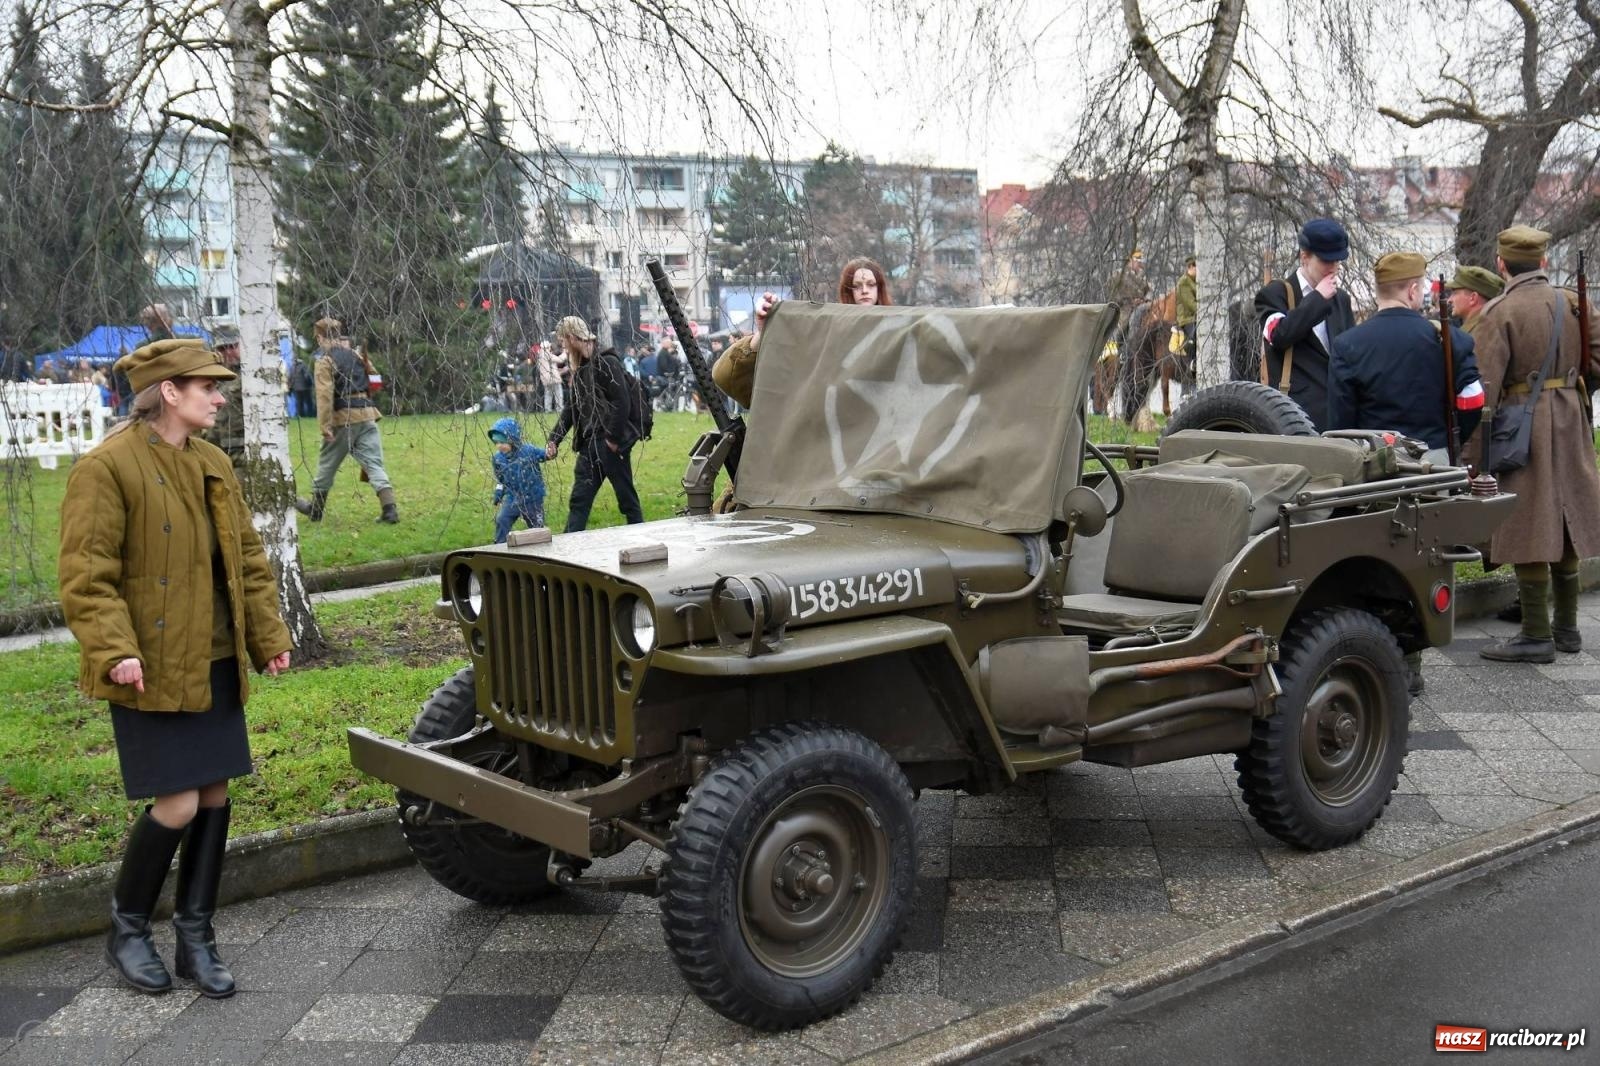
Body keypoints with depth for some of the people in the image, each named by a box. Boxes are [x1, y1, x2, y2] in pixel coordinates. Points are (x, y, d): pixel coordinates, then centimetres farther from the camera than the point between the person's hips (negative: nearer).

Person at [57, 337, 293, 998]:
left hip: (216, 665, 7)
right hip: (152, 670, -7)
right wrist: (113, 650, -26)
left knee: (214, 797, 8)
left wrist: (268, 635, 7)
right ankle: (128, 931, 18)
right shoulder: (107, 467, -12)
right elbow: (86, 574, -16)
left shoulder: (212, 465, 12)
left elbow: (248, 558, 15)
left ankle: (195, 939, 21)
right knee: (177, 806, -7)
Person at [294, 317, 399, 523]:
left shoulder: (325, 361, -7)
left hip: (343, 419, -4)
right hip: (367, 415, 4)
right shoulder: (355, 355, 10)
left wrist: (325, 426, -18)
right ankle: (390, 508, -16)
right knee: (374, 464, 0)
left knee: (327, 464, 13)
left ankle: (315, 508, 28)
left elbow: (325, 395, -16)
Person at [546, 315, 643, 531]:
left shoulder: (606, 363, -11)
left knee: (627, 497, 0)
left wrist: (614, 439, -18)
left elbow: (621, 402, -18)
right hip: (589, 445, 9)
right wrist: (554, 439, 8)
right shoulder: (580, 370, 16)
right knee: (579, 499, 6)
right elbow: (570, 408, 18)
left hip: (611, 445, -8)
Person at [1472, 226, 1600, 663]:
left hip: (1522, 425, -6)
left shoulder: (1498, 311, -11)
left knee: (1528, 531, -2)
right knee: (1565, 525, 14)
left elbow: (1484, 385, -15)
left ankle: (1537, 635, 1)